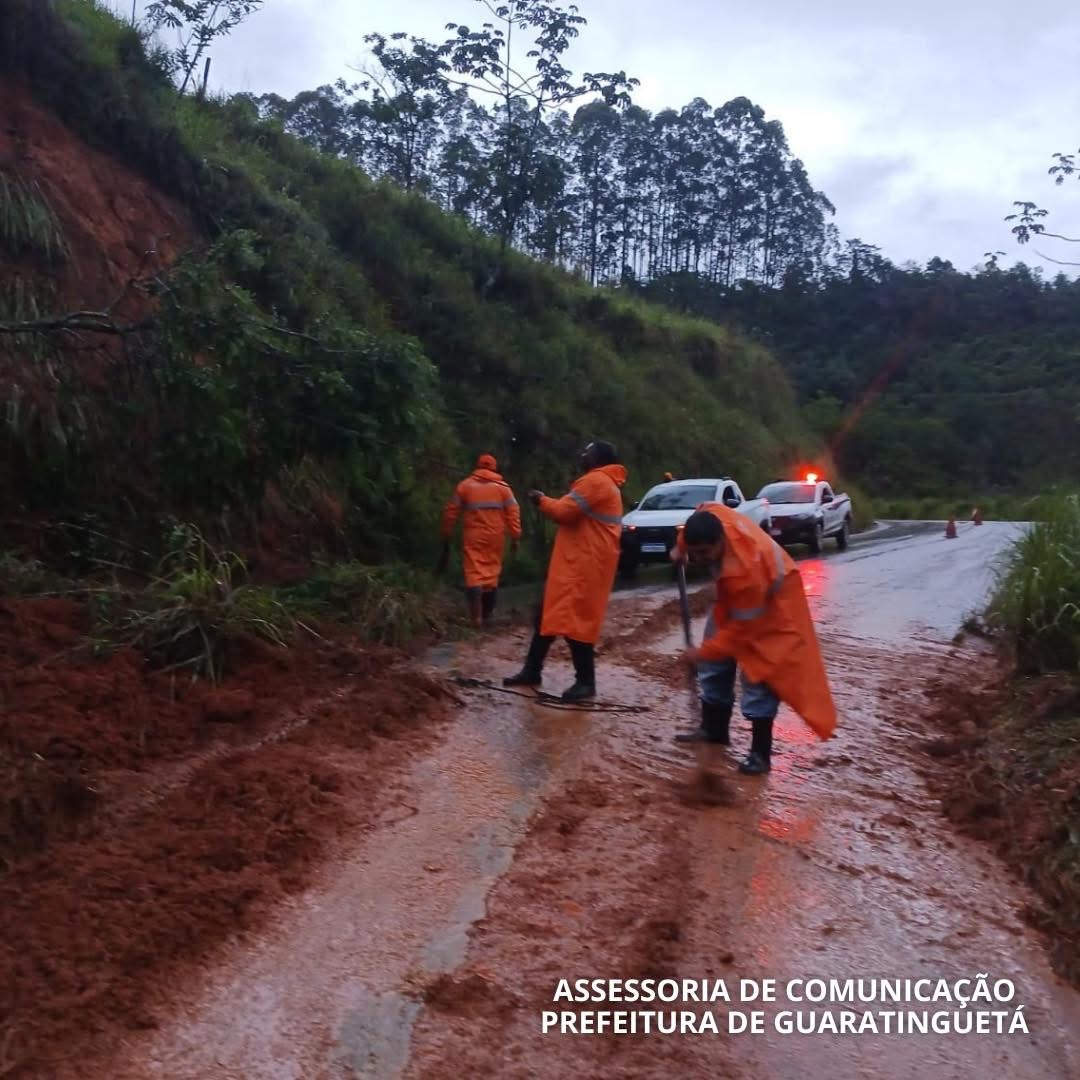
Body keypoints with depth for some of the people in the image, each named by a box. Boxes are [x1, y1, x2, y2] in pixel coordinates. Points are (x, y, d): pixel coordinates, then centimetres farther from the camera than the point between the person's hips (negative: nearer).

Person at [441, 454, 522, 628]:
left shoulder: (465, 485, 4)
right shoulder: (502, 487, 6)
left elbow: (451, 511, 4)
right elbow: (513, 512, -2)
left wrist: (447, 533, 13)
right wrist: (515, 536, 0)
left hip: (473, 537, -1)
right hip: (495, 537, 1)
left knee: (474, 572, -5)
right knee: (492, 573, 14)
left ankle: (476, 616, -20)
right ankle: (487, 614, 21)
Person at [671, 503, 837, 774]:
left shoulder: (743, 572, -44)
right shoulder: (711, 515, -27)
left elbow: (742, 627, -31)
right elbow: (695, 524, 2)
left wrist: (703, 652, -25)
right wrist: (680, 548, -1)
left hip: (771, 598, -8)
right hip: (736, 596, 9)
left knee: (759, 671, -13)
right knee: (715, 664, 11)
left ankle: (761, 752, -7)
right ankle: (713, 729, 24)